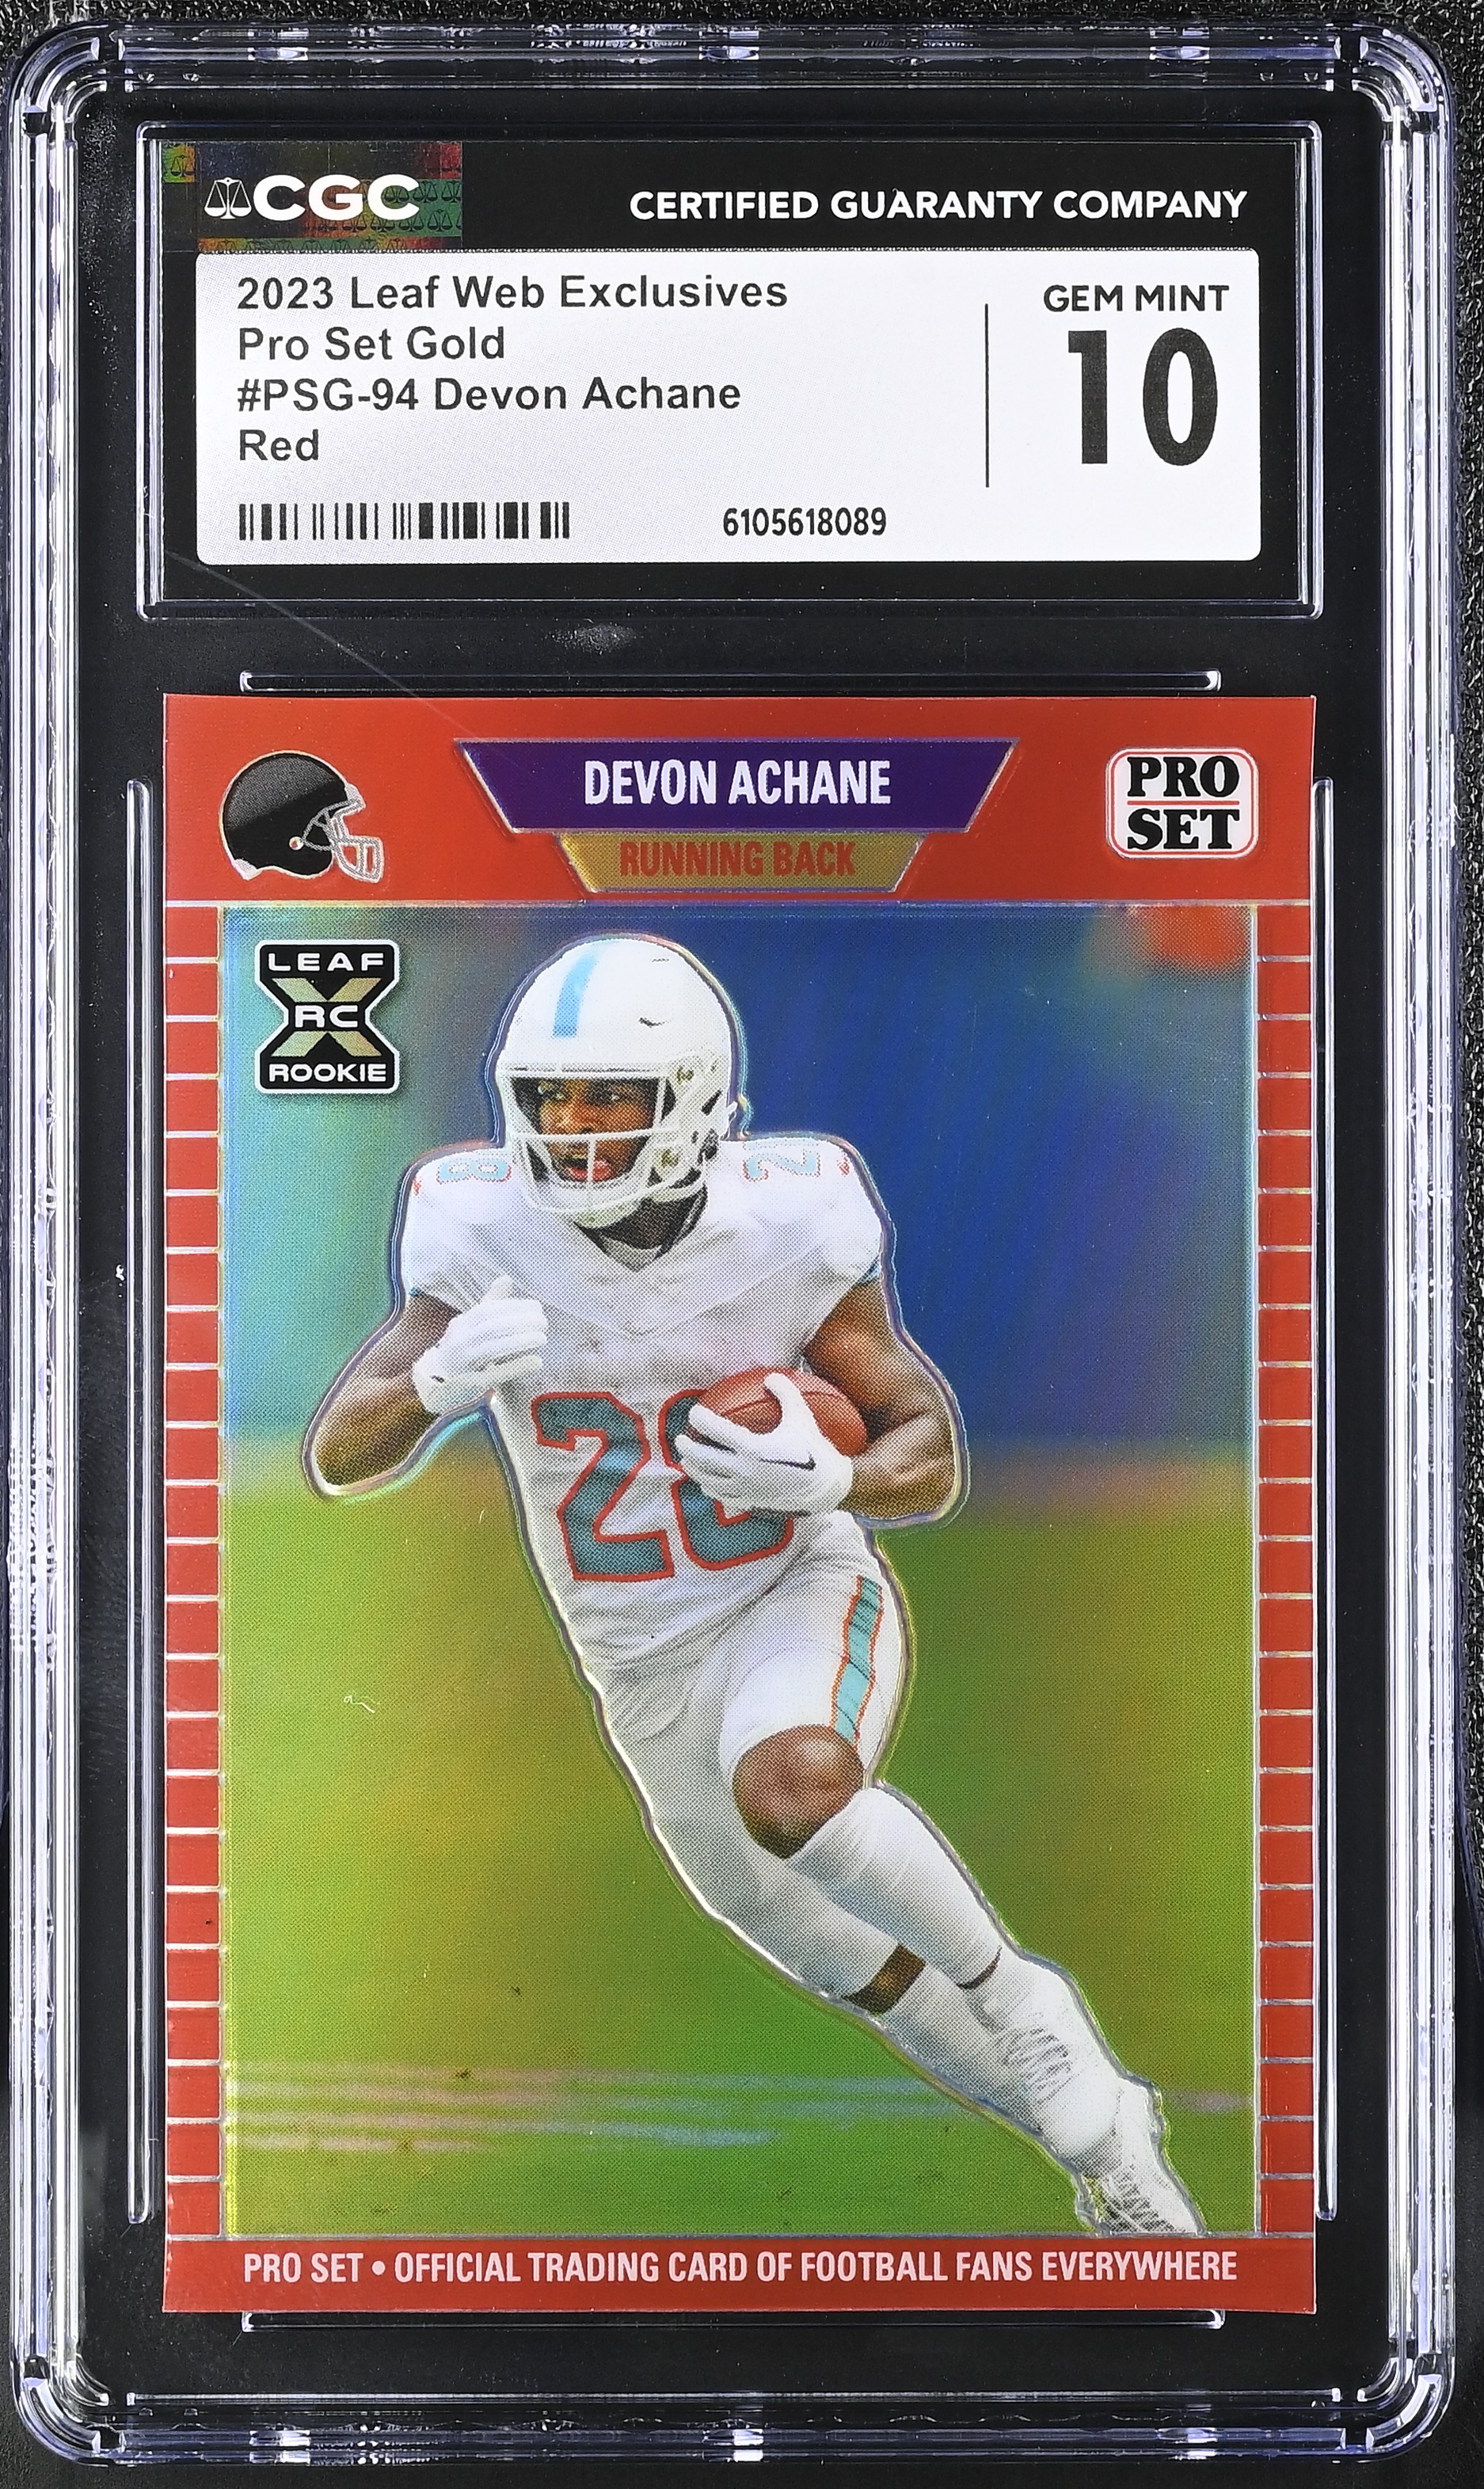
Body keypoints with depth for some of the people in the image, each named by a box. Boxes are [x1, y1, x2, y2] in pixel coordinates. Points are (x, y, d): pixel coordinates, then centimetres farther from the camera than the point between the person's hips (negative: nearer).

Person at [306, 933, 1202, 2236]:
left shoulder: (788, 1223, -19)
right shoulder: (490, 1235, -16)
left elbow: (934, 1454, -11)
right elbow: (336, 1457, -17)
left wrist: (829, 1480, -33)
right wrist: (440, 1381, -39)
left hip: (803, 1595, -3)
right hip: (647, 1670, 3)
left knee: (794, 1784, -37)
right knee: (851, 1962, 15)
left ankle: (1019, 1993, -9)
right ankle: (1105, 2134, 40)